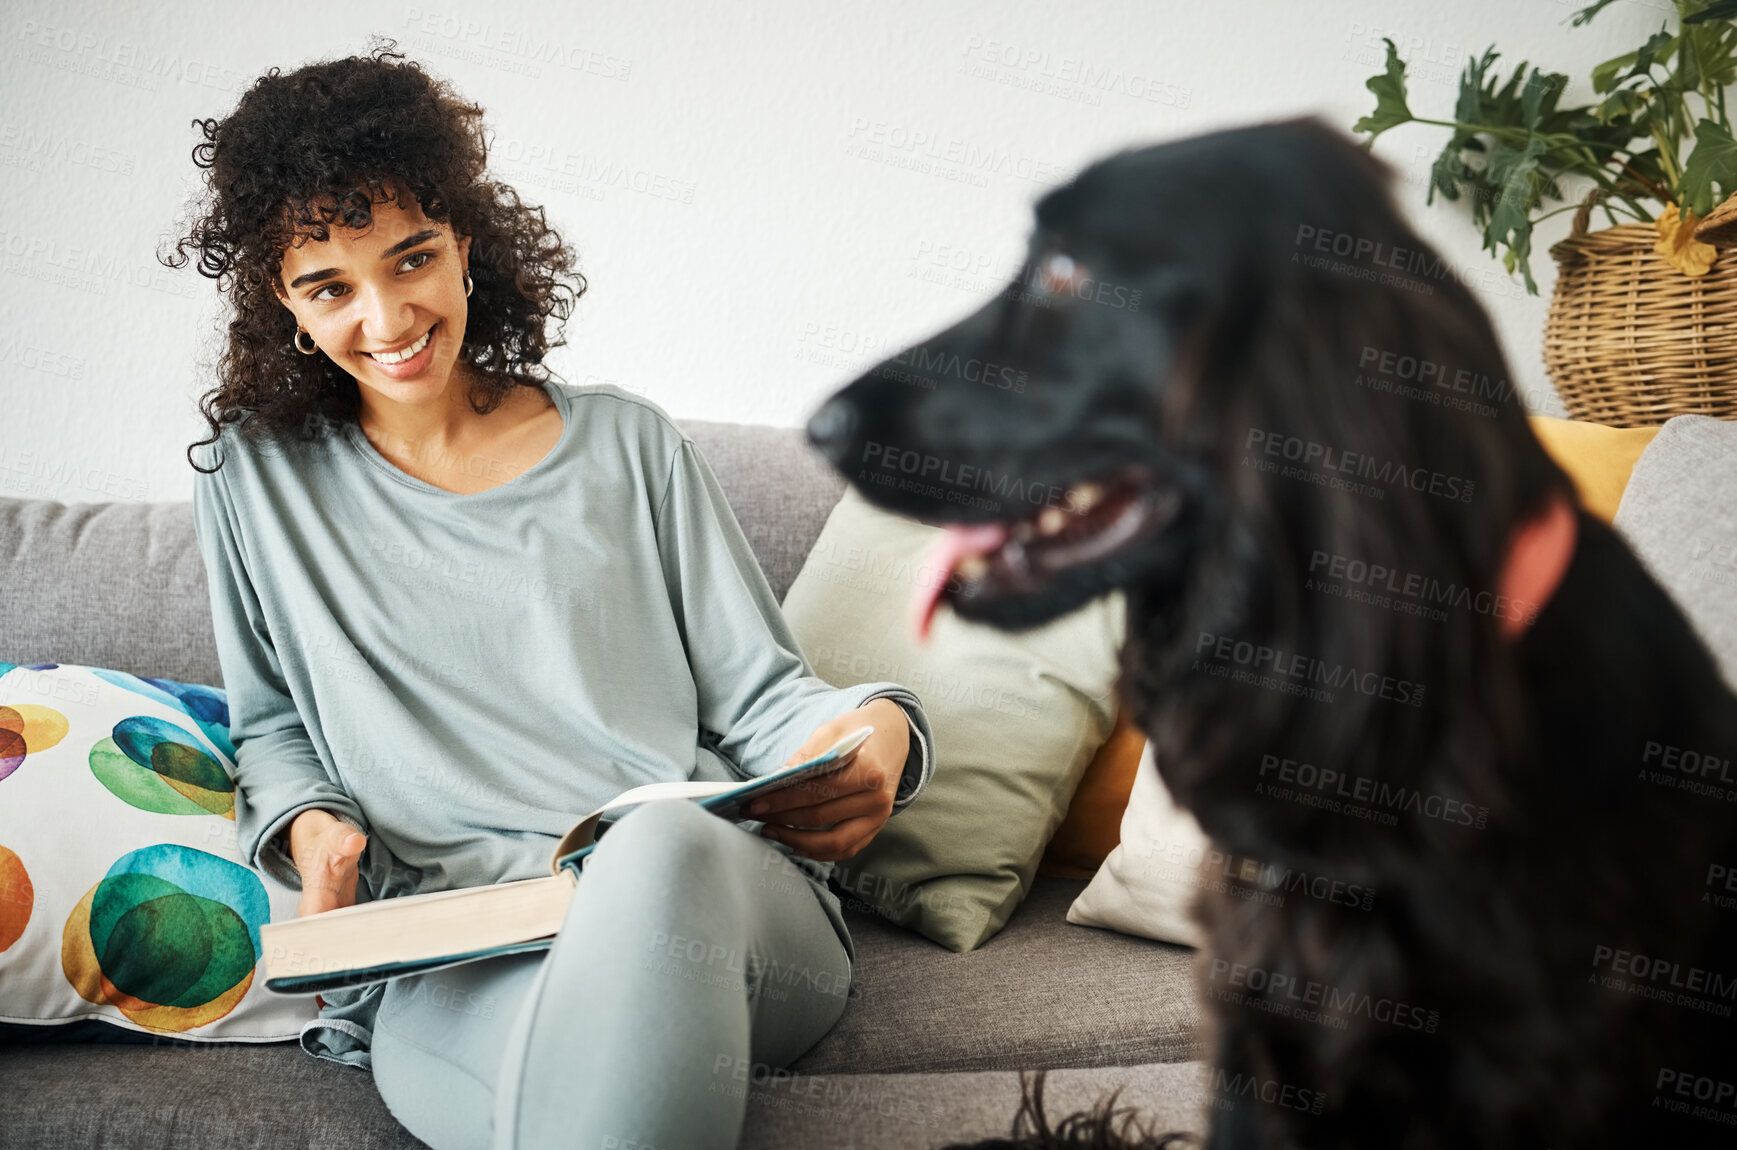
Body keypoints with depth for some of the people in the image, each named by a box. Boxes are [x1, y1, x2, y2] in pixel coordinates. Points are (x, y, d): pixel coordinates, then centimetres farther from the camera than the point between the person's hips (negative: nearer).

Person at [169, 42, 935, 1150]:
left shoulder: (628, 444, 14)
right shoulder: (256, 479, 16)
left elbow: (758, 697, 12)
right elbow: (271, 727, 24)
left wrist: (876, 731, -10)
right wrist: (308, 822, 1)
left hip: (711, 894, 2)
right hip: (449, 965, -2)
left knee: (657, 843, -38)